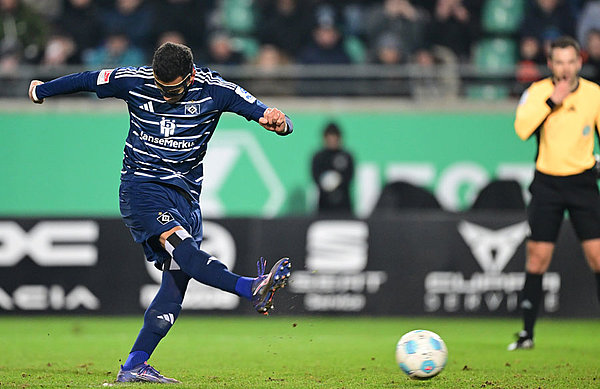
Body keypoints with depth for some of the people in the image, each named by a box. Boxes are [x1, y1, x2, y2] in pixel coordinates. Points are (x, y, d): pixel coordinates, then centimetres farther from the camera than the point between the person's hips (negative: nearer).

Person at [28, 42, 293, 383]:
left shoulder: (214, 90, -7)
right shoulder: (133, 81, -7)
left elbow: (269, 115, -15)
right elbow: (85, 80, 11)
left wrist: (278, 121, -39)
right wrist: (41, 91, 25)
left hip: (186, 194, 3)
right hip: (141, 187, -3)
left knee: (177, 281, -6)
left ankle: (134, 367, -3)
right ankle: (252, 289, -53)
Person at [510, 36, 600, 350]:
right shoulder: (537, 92, -3)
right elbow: (522, 129, -18)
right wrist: (551, 102, -23)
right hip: (546, 183, 0)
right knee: (537, 258, -1)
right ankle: (527, 333, 7)